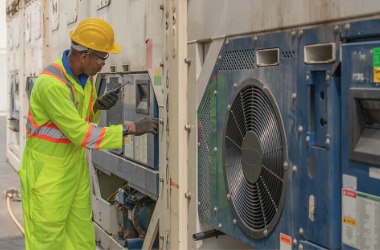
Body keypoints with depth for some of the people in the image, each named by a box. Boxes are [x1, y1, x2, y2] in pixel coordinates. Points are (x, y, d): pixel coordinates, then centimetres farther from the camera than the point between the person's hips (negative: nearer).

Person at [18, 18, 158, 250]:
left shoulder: (85, 75, 0)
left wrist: (98, 106, -11)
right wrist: (130, 128, -26)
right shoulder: (51, 84, -27)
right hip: (47, 171, -8)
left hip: (76, 167, 8)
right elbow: (79, 133, -27)